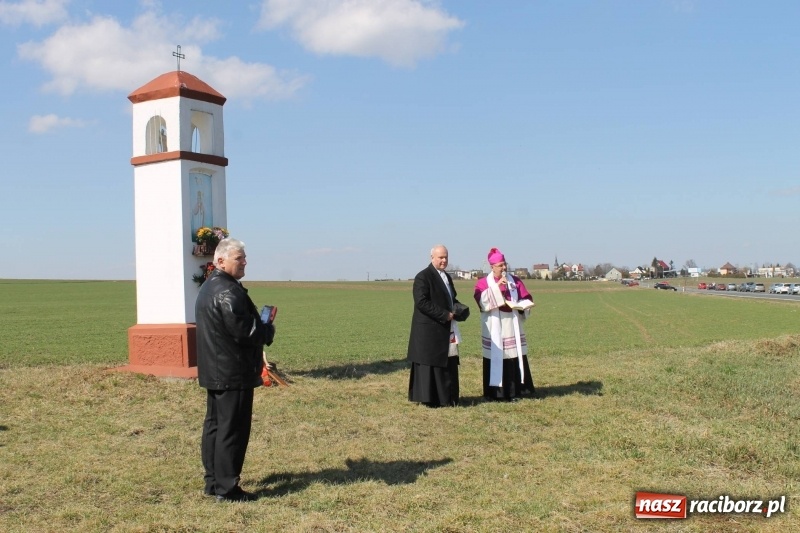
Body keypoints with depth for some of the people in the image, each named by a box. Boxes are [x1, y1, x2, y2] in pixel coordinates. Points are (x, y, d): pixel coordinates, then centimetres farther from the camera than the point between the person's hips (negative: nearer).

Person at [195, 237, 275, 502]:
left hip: (213, 371, 11)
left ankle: (213, 481, 23)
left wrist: (261, 328, 11)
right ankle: (226, 488, 1)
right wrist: (268, 331, -5)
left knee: (214, 425, 15)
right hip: (233, 374, -11)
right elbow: (243, 330, -24)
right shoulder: (227, 291, -19)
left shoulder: (208, 288, 15)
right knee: (232, 430, -4)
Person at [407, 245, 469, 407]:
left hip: (447, 329, 9)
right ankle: (428, 398, 4)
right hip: (429, 329, -9)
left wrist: (459, 309, 1)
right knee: (430, 363, -3)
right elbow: (421, 302, -20)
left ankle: (447, 397, 17)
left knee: (448, 364, 9)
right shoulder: (423, 277, -11)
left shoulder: (447, 277, 16)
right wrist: (445, 315, -19)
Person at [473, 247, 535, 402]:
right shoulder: (483, 283, 0)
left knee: (514, 358, 0)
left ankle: (514, 390, 7)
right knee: (496, 358, -4)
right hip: (494, 329, -3)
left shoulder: (515, 281, 10)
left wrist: (518, 305, -13)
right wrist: (497, 286, -21)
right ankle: (495, 392, 1)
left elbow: (527, 300, 8)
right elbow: (481, 300, -18)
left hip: (512, 327, 3)